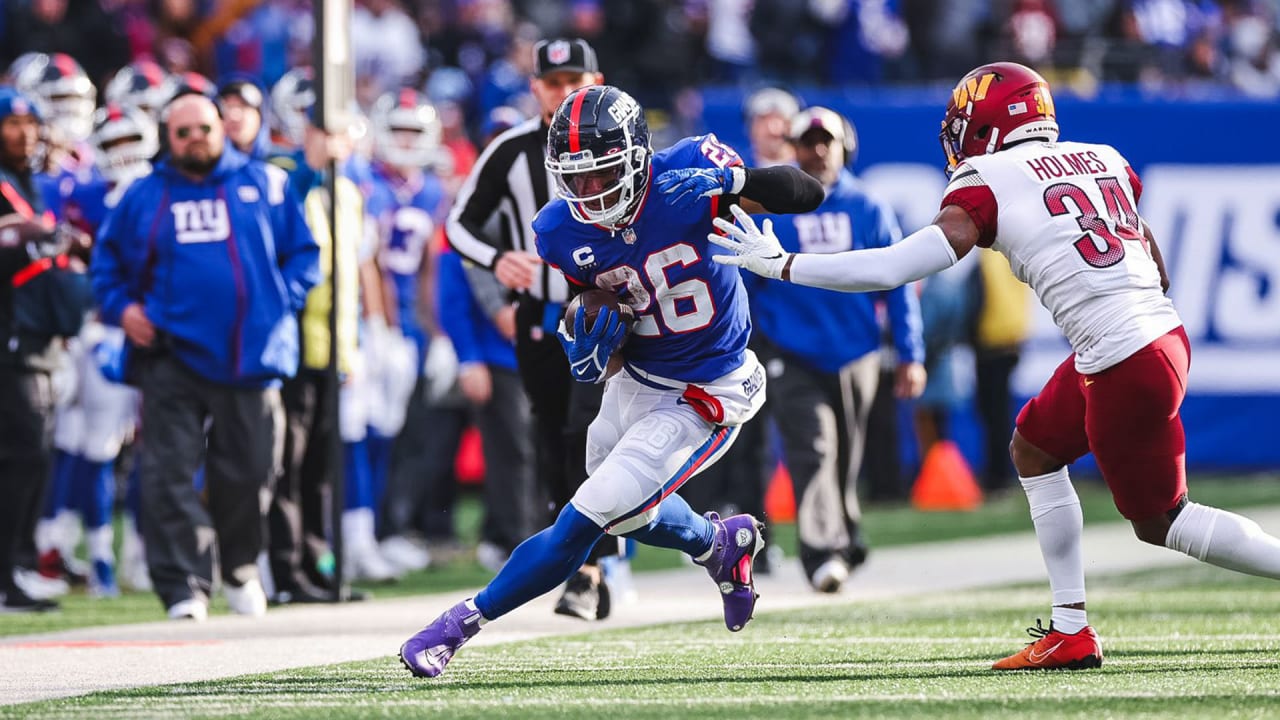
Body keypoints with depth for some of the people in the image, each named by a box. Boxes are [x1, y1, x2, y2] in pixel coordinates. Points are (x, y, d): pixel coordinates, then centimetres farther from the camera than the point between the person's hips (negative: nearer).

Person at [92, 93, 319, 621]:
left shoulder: (266, 186, 8)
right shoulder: (143, 197, 10)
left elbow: (304, 254, 12)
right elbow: (107, 259, 18)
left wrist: (282, 299, -3)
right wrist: (120, 307, 2)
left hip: (250, 355, 0)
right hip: (170, 355, 0)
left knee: (247, 472, 6)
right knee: (171, 474, -10)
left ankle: (240, 568, 30)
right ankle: (183, 587, -8)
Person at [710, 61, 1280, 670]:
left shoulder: (987, 185, -7)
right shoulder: (1105, 160, 12)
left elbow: (892, 268, -11)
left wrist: (780, 264, -2)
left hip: (1125, 364, -8)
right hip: (1166, 333, 8)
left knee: (1159, 520, 8)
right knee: (1032, 450, 22)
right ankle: (1070, 631, 22)